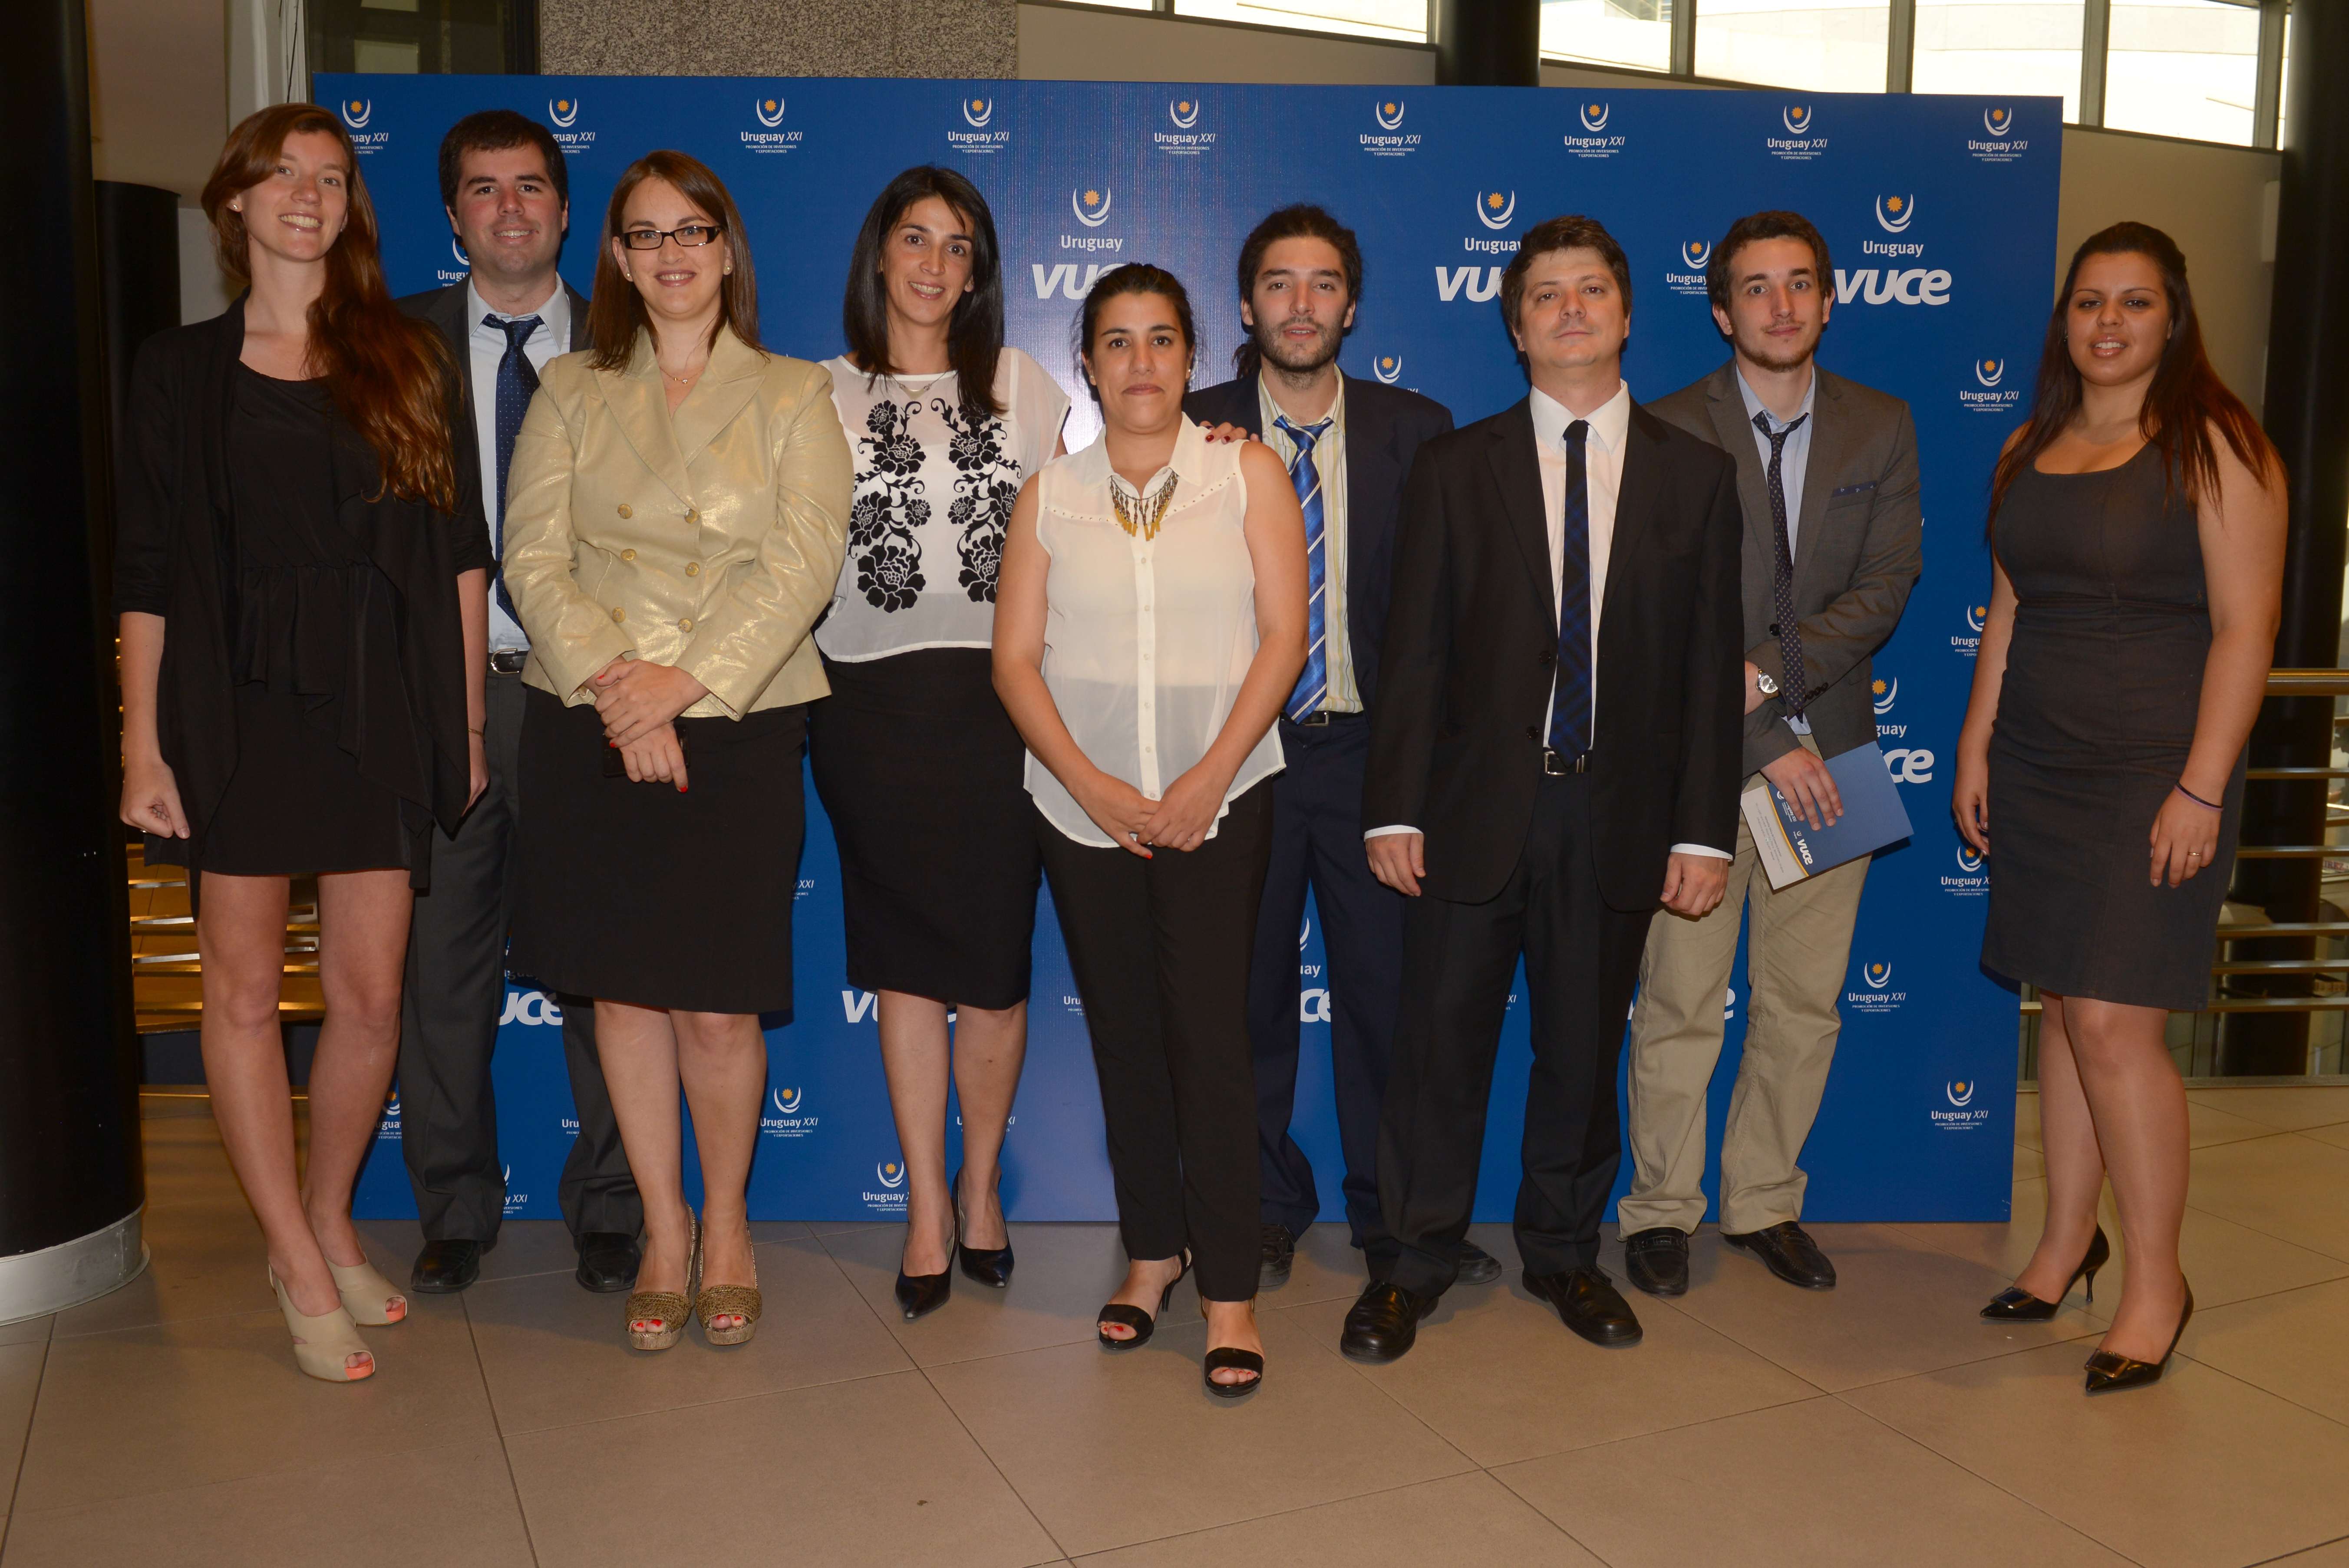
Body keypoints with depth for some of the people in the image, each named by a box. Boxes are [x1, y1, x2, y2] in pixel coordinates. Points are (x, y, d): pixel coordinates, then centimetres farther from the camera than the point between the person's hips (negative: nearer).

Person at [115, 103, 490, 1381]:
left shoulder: (407, 362, 9)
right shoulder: (180, 370, 7)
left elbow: (459, 550, 8)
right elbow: (146, 575, 4)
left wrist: (467, 716, 3)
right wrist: (142, 743, -4)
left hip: (378, 704, 1)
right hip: (235, 705, 0)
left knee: (370, 994, 2)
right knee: (243, 988, 1)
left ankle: (327, 1223, 24)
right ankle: (300, 1270, 13)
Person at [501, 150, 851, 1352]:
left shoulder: (792, 397, 7)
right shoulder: (570, 395, 12)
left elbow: (803, 566, -5)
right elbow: (533, 558, 3)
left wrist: (685, 679, -15)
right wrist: (612, 683, -12)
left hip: (738, 726, -2)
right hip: (590, 729, 2)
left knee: (718, 1006, -3)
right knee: (624, 989, 6)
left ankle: (725, 1219, 21)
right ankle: (663, 1229, 22)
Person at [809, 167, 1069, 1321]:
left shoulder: (1023, 388, 12)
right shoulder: (825, 394, 10)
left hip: (998, 695, 0)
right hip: (870, 702, 0)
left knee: (993, 958, -1)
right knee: (906, 960, 3)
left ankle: (979, 1184, 20)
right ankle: (927, 1207, 14)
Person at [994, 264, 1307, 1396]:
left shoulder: (1248, 474, 3)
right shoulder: (1049, 495, 8)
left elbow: (1284, 636, -3)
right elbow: (1016, 658, 2)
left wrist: (1206, 779, -11)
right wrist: (1094, 786, -9)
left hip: (1218, 801, -2)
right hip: (1084, 806, 2)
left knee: (1209, 1029, -7)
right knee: (1122, 1033, 9)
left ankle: (1229, 1290, 3)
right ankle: (1152, 1249, 25)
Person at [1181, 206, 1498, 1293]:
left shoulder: (1414, 430, 5)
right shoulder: (1198, 433, 3)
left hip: (1367, 749, 1)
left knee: (1386, 986, 6)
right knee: (1248, 991, 8)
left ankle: (1394, 1216, 23)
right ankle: (1266, 1214, 26)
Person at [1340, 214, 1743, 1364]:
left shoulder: (1695, 475, 7)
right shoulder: (1454, 470, 5)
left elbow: (1710, 666, 4)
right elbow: (1414, 652, 1)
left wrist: (1703, 829, -1)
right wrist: (1393, 808, -6)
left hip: (1619, 814, 1)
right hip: (1475, 807, -1)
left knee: (1584, 1048, 12)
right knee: (1442, 1038, 5)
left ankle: (1564, 1254, 31)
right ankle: (1416, 1264, 21)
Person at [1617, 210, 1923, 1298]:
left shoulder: (1880, 428, 7)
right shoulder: (1671, 433, -4)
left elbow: (1885, 590, -1)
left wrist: (1768, 670, -15)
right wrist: (1765, 742, -14)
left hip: (1825, 748, 3)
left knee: (1804, 1002, 10)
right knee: (1678, 1003, 3)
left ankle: (1764, 1202, 27)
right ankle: (1661, 1210, 19)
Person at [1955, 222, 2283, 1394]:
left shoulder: (2215, 447, -6)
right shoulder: (2030, 451, 12)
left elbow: (2245, 628, -11)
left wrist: (2202, 788, -16)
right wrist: (1976, 746, 12)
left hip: (2155, 773, -5)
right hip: (2037, 768, 6)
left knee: (2114, 1022, -8)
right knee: (2063, 1009, 11)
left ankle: (2156, 1283, 8)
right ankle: (2067, 1240, 25)